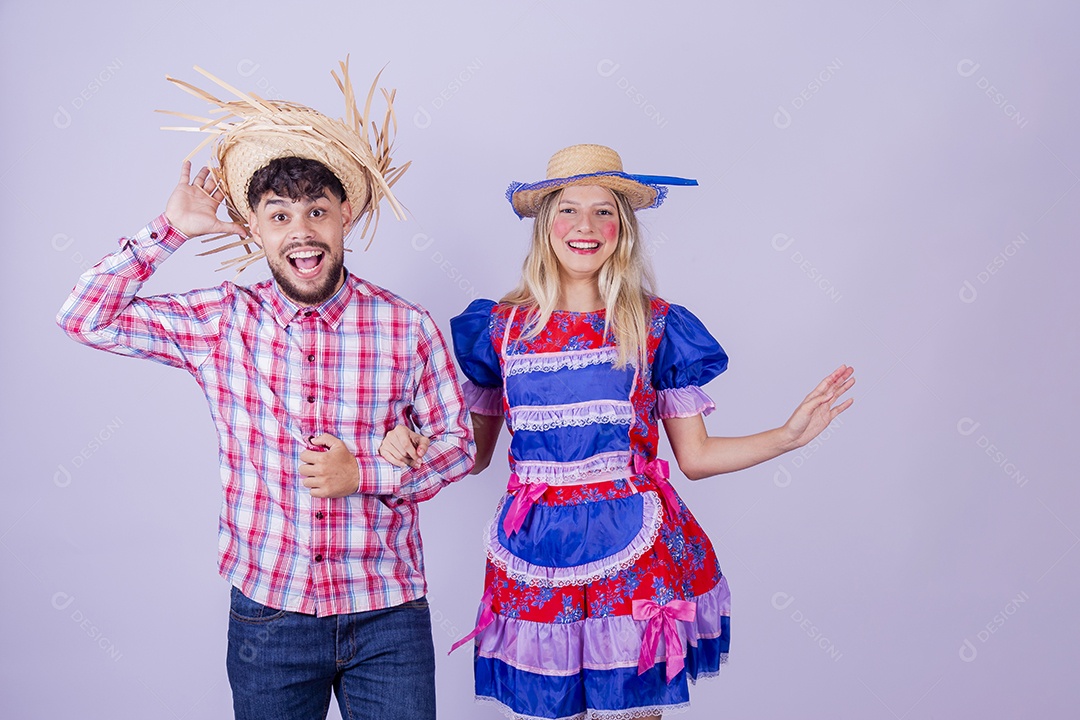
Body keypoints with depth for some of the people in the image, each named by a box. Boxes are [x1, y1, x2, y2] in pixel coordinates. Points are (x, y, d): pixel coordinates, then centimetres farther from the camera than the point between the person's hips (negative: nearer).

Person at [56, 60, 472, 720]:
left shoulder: (408, 328, -6)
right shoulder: (222, 323, -2)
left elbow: (456, 441, 2)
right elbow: (86, 318, -3)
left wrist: (364, 474, -13)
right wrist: (172, 228, -5)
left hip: (390, 617, 0)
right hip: (268, 611, 1)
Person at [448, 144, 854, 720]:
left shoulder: (655, 326, 1)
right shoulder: (501, 326, 3)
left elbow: (695, 455, 4)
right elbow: (471, 453, 10)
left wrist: (789, 434, -5)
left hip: (631, 552, -1)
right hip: (534, 556, 1)